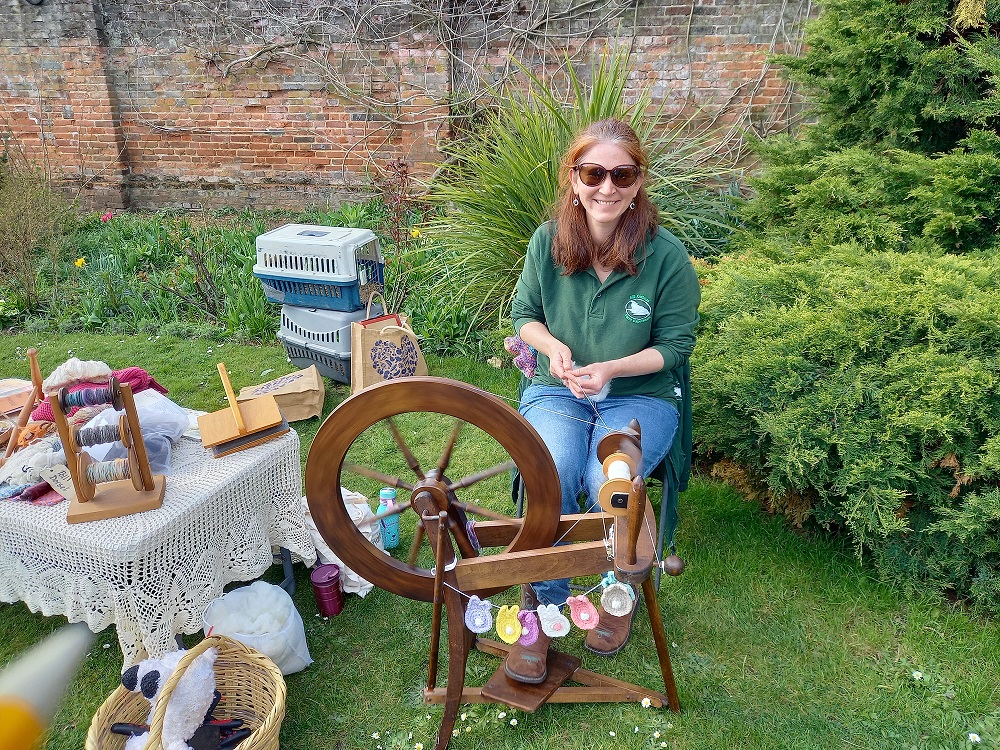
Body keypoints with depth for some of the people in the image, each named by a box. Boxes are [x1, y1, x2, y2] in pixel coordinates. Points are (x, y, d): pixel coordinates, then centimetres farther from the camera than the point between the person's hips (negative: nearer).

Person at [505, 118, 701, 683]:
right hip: (557, 390, 2)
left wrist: (611, 369, -20)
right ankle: (542, 605, -5)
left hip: (641, 396, -1)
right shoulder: (548, 241, -5)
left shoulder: (667, 255, -12)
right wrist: (552, 346, -14)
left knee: (607, 481, -29)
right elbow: (524, 314, 8)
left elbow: (676, 344, -4)